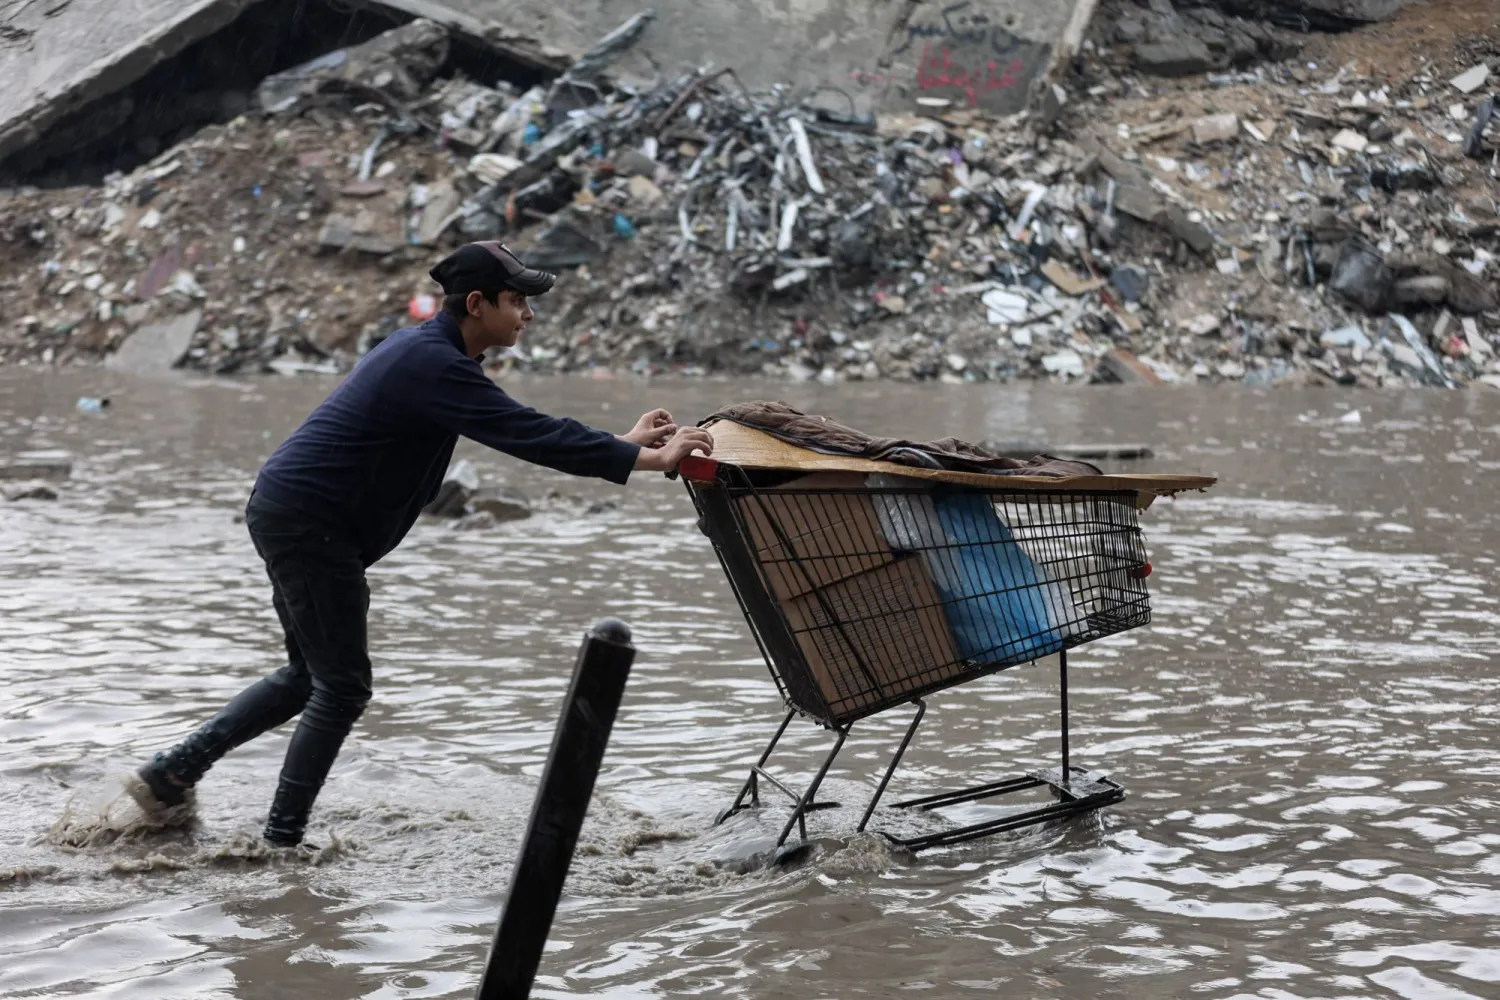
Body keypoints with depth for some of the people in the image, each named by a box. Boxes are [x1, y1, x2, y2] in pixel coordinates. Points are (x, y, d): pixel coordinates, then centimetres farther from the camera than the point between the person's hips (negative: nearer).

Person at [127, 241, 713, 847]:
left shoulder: (427, 351, 13)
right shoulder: (436, 365, -20)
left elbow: (520, 429, 18)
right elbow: (527, 434, -26)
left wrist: (624, 444, 12)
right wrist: (649, 460, -24)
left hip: (283, 513, 11)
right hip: (309, 524, -11)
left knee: (310, 674, 20)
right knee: (343, 685, -3)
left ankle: (170, 774, 23)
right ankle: (282, 839, 5)